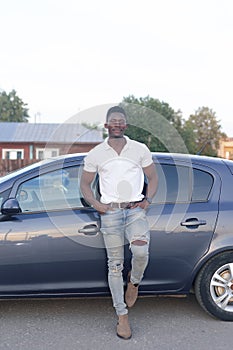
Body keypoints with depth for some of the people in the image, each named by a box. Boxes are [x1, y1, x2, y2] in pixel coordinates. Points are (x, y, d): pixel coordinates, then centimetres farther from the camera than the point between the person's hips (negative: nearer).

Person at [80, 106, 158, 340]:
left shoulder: (140, 149, 6)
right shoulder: (95, 154, 5)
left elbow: (152, 178, 13)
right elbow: (85, 184, 12)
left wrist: (147, 200, -1)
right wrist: (95, 204, -2)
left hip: (135, 209, 0)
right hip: (110, 211, 0)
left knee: (141, 252, -22)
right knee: (115, 264, 2)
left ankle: (134, 282, 14)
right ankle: (122, 316, 17)